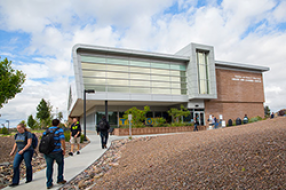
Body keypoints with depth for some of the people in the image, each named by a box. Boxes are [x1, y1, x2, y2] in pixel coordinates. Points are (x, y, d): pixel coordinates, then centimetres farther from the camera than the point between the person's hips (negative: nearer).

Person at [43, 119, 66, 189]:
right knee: (60, 164, 20)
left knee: (49, 167, 13)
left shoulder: (47, 130, 8)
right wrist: (64, 150, -5)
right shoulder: (59, 130, -9)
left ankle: (49, 184, 14)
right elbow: (62, 141, -18)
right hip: (57, 152, -4)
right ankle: (60, 179, 24)